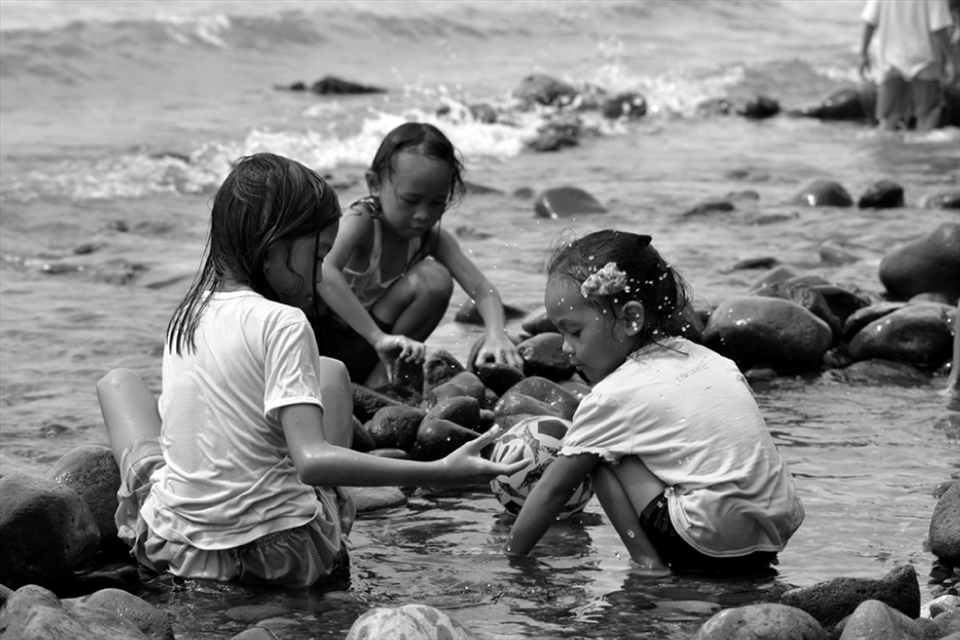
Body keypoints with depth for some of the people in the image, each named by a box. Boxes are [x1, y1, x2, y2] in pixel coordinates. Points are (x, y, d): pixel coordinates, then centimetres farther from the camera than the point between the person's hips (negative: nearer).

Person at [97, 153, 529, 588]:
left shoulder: (187, 314, 5)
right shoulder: (283, 324, -14)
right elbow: (312, 460, -25)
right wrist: (442, 473, -29)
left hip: (173, 549, 4)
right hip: (281, 555, -4)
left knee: (119, 381, 28)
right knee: (332, 372, 19)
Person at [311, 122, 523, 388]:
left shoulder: (432, 238, -7)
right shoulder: (361, 221, -25)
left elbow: (482, 288, -15)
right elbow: (323, 273, -44)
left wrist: (496, 335, -38)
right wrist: (378, 337, -51)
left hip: (360, 349, 5)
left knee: (435, 279, -16)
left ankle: (378, 372, -7)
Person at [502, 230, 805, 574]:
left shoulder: (613, 396, -3)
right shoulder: (709, 360, 14)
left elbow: (554, 488, 4)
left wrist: (509, 556, 14)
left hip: (713, 545, -8)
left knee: (601, 457, 3)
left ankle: (649, 561, 0)